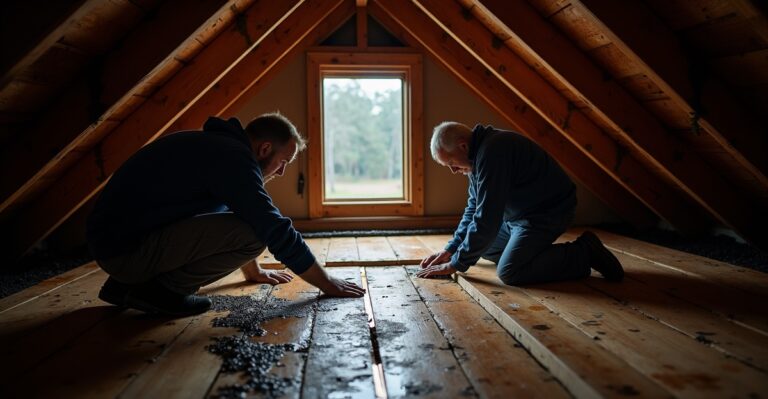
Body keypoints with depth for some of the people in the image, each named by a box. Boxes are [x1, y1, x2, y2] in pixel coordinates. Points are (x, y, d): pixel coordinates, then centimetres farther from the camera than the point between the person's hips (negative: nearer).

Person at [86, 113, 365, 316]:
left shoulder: (218, 145, 15)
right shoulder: (234, 156, -16)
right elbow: (277, 231, -17)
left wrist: (253, 271, 38)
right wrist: (327, 284, -5)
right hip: (125, 248, -10)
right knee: (252, 233, -20)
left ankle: (125, 284, 19)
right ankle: (161, 290, -6)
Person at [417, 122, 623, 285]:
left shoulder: (492, 152, -27)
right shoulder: (478, 154, 6)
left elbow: (487, 219, -28)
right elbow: (474, 209, 16)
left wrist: (456, 264, -19)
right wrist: (450, 250, 8)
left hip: (548, 211, -10)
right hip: (520, 214, 10)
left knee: (509, 272, -23)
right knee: (481, 244, 16)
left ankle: (583, 254, -9)